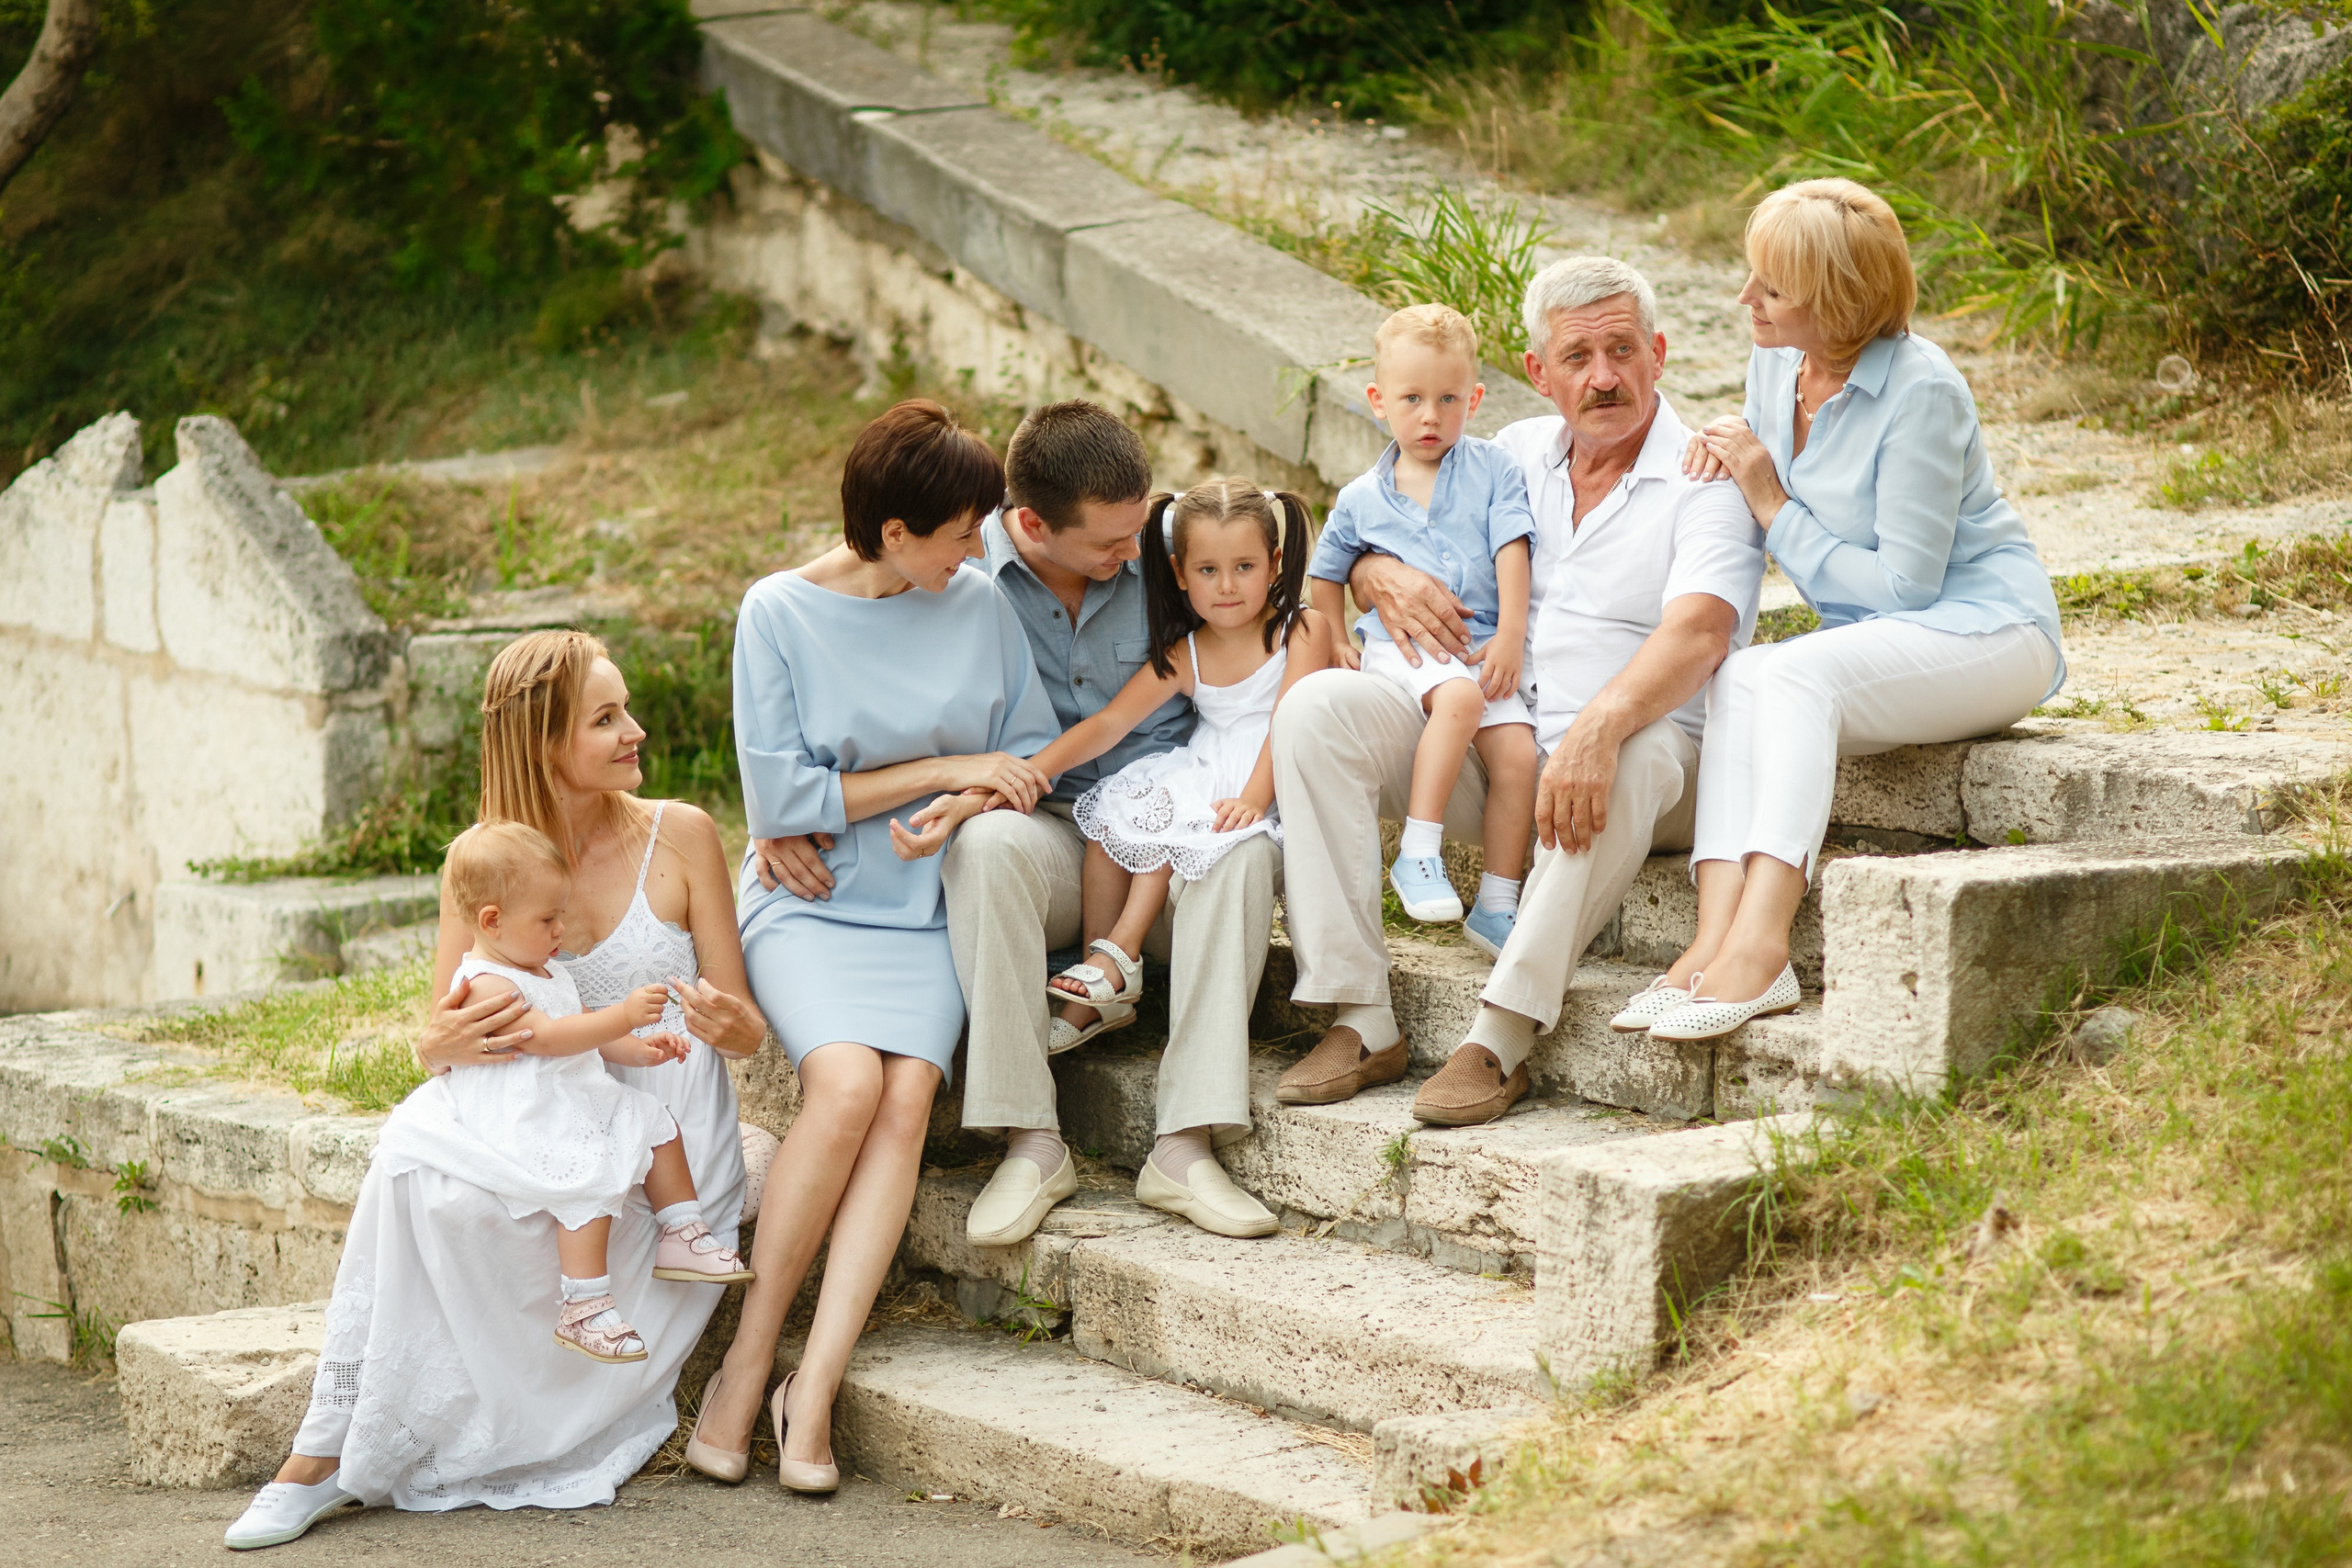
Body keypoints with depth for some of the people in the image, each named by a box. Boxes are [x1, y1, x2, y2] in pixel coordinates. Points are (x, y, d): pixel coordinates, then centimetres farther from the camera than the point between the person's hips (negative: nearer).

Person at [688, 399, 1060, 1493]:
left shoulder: (979, 606, 6)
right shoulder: (779, 612, -4)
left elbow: (1031, 755, 12)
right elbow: (782, 800, -7)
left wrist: (955, 811, -9)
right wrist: (945, 769, -7)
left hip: (924, 911, 3)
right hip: (806, 907, -3)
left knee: (908, 1094, -26)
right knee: (847, 1080, -30)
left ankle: (814, 1386, -28)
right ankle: (748, 1363, -17)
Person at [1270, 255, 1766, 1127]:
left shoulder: (1706, 482, -4)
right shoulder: (1516, 456, 13)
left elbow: (1696, 635, -23)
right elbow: (1355, 551, 20)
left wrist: (1598, 727, -42)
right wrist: (1384, 576, -7)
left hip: (1635, 746, -5)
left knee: (1630, 755, -40)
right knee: (1318, 706, -18)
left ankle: (1503, 1037, -37)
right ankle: (1363, 1023, -22)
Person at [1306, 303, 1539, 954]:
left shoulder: (1492, 470, 8)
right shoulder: (1361, 499, 12)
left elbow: (1511, 550, 0)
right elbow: (1327, 573, 26)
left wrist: (1510, 635, -10)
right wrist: (1336, 642, 12)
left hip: (1481, 647, 2)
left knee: (1518, 753, -18)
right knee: (1460, 696, -35)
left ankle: (1497, 904, -6)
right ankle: (1417, 852, -33)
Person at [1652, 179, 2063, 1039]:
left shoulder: (1920, 390, -19)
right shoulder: (1774, 364, 5)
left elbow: (1902, 584, -19)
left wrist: (1773, 506, -15)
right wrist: (1728, 457, 0)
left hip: (1988, 633, -7)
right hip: (1870, 640, 7)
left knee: (1793, 671, -33)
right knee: (1739, 676, -25)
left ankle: (1757, 943, -44)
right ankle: (1716, 936, -41)